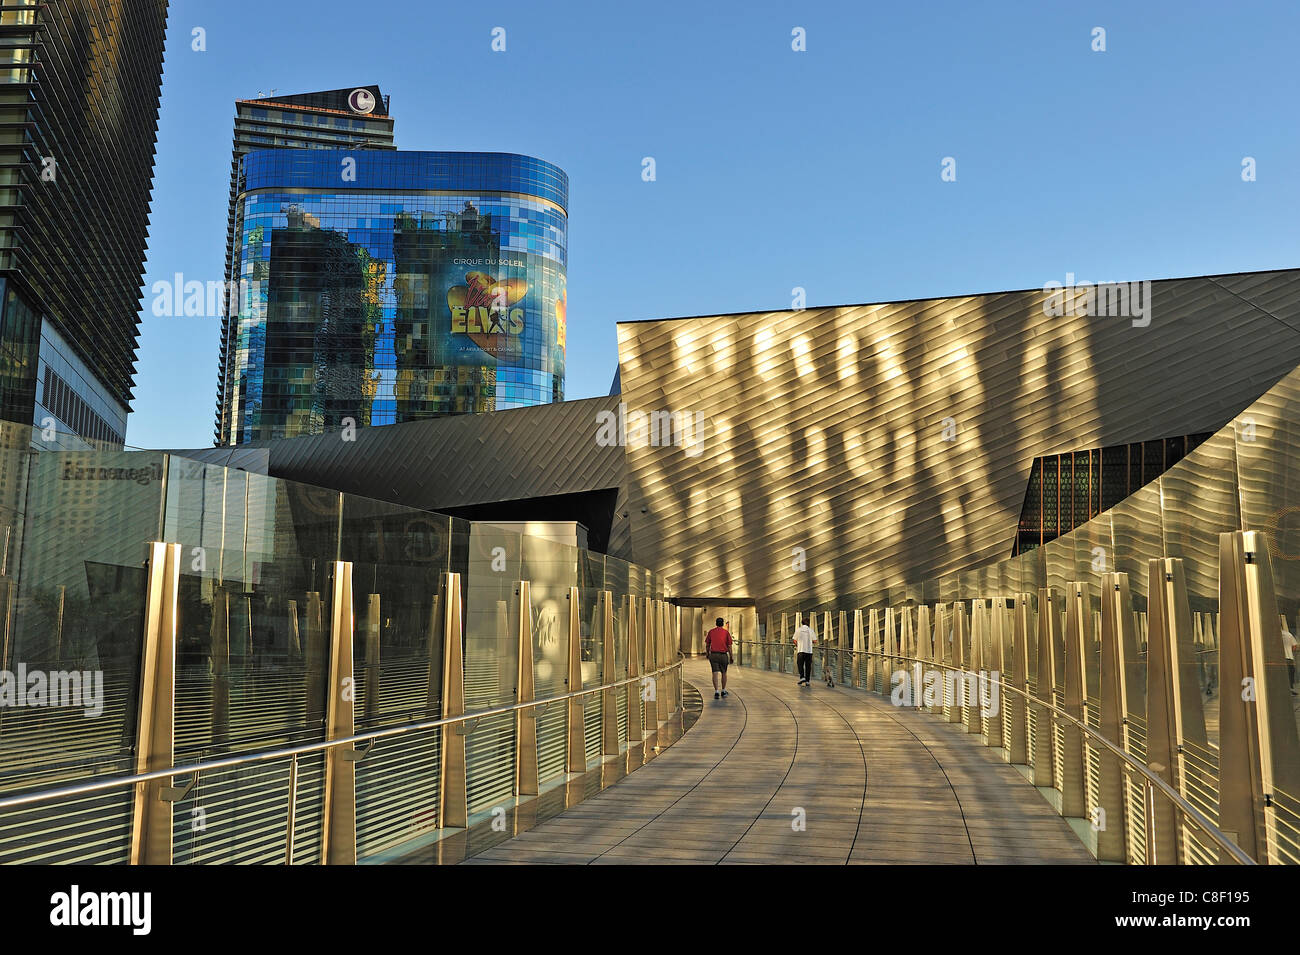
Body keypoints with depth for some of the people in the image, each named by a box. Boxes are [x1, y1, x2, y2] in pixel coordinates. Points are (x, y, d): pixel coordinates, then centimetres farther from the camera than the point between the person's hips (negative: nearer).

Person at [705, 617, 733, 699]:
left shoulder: (711, 632, 4)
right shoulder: (726, 632, -1)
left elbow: (707, 645, 8)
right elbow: (729, 646, -3)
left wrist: (708, 654, 24)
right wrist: (731, 658, 3)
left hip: (713, 655, 0)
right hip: (723, 655, 0)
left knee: (715, 673, -3)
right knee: (723, 673, 16)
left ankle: (716, 692, -14)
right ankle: (723, 691, 23)